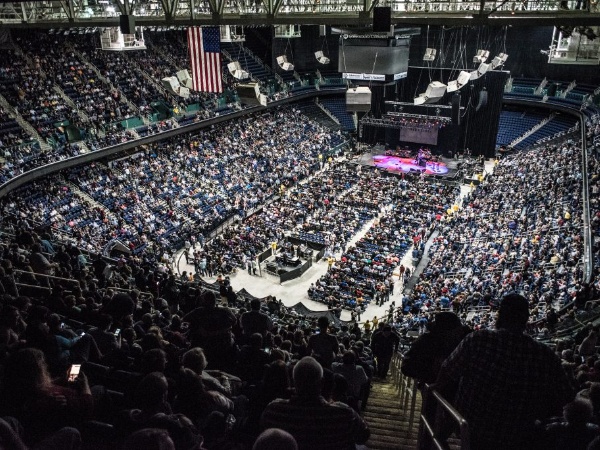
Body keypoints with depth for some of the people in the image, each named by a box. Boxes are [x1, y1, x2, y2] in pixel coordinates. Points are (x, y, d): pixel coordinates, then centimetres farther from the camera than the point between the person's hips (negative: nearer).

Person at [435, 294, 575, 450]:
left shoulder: (478, 340, -18)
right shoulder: (546, 356, -12)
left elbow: (448, 371, -5)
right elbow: (565, 400, -1)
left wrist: (438, 385, 16)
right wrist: (531, 415, 13)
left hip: (469, 431, -2)